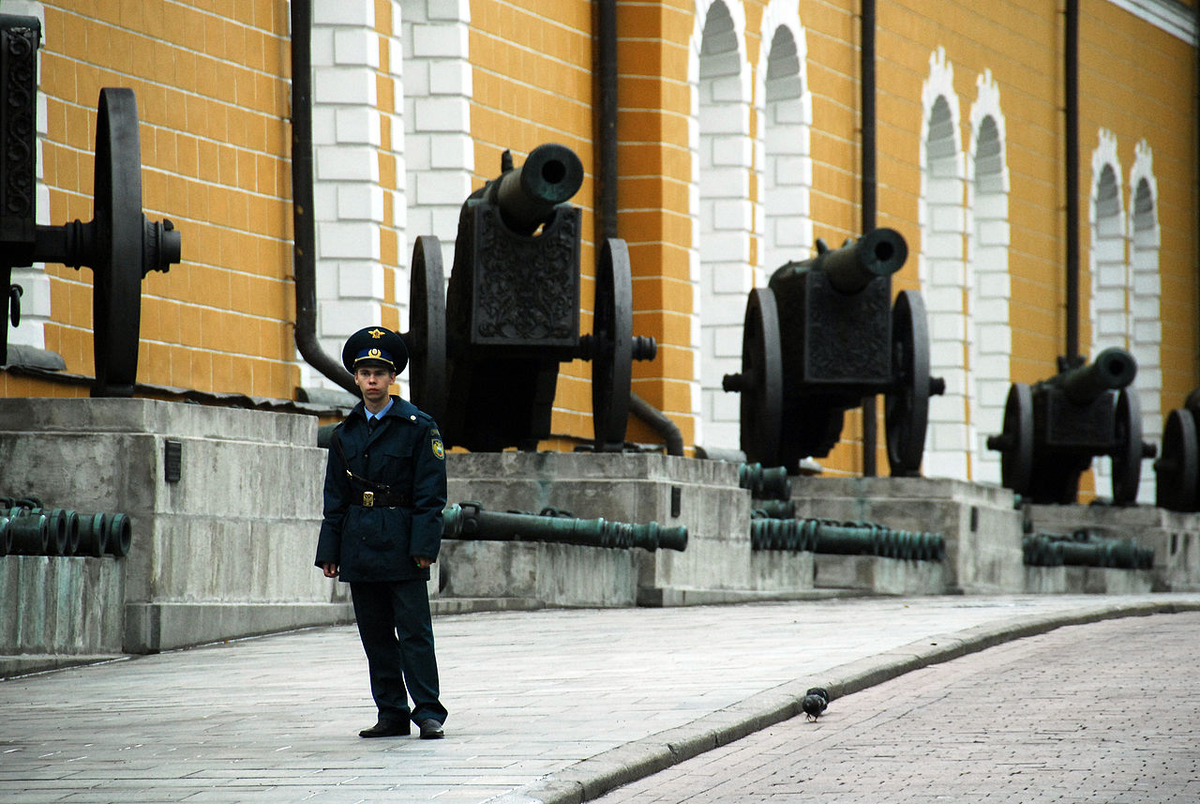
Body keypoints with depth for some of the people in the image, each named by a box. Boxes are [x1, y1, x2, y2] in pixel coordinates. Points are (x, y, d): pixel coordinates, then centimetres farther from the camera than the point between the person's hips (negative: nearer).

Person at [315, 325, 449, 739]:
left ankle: (428, 711, -4)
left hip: (401, 547, -5)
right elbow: (334, 499, 13)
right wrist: (329, 551, 7)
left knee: (414, 631, -7)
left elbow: (430, 493, -5)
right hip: (359, 546, 5)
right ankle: (392, 714, 12)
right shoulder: (345, 434, 12)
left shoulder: (419, 427, -1)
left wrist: (423, 545, -13)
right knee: (375, 635, 7)